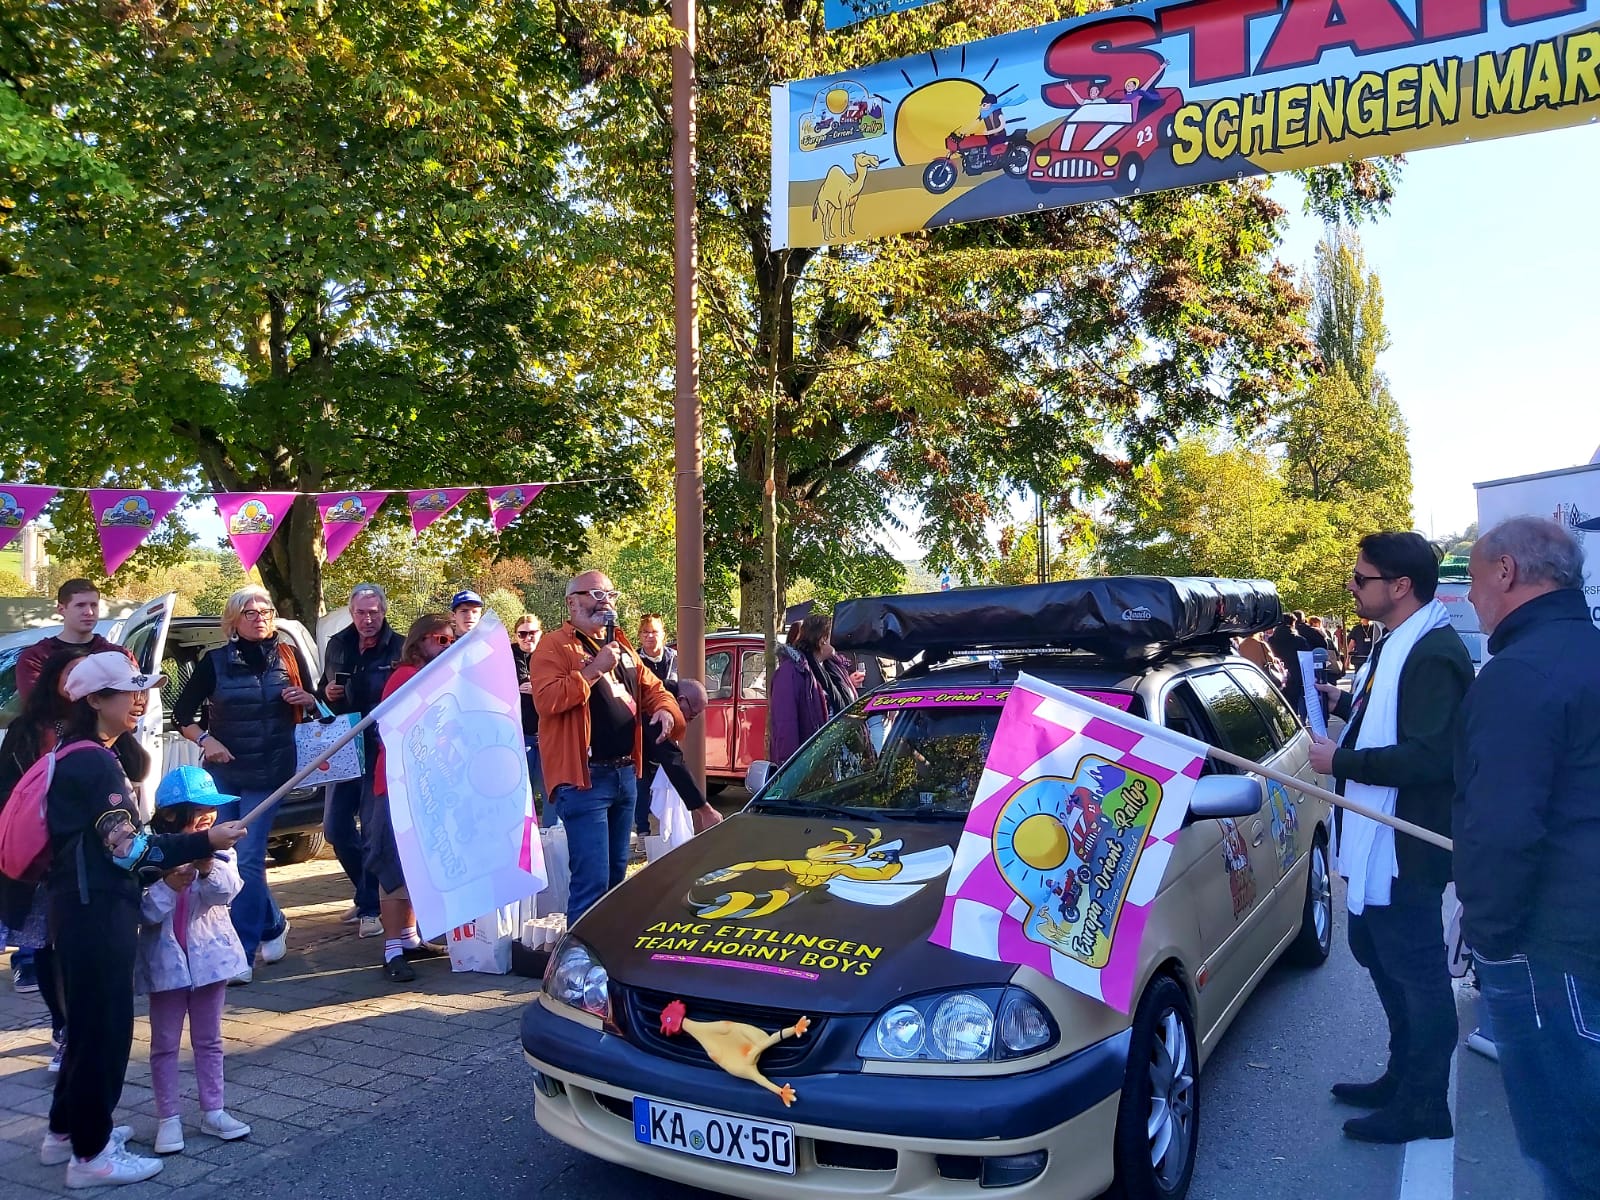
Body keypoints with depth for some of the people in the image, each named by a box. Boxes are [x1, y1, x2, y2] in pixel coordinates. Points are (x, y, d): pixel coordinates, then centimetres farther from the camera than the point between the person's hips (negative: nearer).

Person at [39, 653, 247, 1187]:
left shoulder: (79, 756, 14)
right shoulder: (95, 763, -18)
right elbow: (128, 847, -22)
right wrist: (205, 842, -22)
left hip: (86, 906, 10)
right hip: (96, 911, -10)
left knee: (90, 1020, 20)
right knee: (105, 1025, -1)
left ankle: (66, 1131, 33)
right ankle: (91, 1154, 10)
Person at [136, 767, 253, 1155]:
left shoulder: (218, 850, -4)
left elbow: (228, 889, -20)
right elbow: (142, 912, -12)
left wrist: (208, 866, -39)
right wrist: (167, 886, -27)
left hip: (210, 956, 2)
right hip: (165, 960, -2)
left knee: (209, 1040, 13)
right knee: (165, 1044, 9)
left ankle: (213, 1112, 22)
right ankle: (168, 1118, 20)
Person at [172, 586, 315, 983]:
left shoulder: (289, 655, 2)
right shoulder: (216, 661, 1)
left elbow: (314, 704, 12)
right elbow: (182, 711, 6)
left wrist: (305, 699, -10)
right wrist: (205, 740, -10)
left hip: (268, 774, -2)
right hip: (222, 772, 2)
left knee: (248, 860, -6)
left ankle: (242, 954, -1)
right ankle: (273, 924, 28)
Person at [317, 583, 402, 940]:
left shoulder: (398, 648, -7)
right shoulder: (337, 644, 10)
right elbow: (323, 688, 20)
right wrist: (326, 694, -1)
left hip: (382, 750, -6)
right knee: (335, 827, 9)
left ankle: (370, 907, 9)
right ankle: (367, 891, 29)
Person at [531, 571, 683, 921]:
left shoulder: (622, 648, 18)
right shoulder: (555, 647, -7)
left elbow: (652, 688, 23)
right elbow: (546, 700, -21)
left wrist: (665, 708, 1)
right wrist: (593, 669, -21)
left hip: (626, 774, 8)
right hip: (584, 777, -8)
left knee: (617, 874, 19)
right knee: (592, 879, -10)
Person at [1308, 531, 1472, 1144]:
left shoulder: (1434, 654, -22)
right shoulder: (1396, 645, 11)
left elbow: (1429, 756, -28)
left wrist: (1342, 760, -21)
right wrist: (1346, 702, 7)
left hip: (1404, 850, -11)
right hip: (1374, 841, 11)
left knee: (1417, 973, 3)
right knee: (1382, 957, 22)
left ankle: (1422, 1107, 18)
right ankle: (1402, 1078, 38)